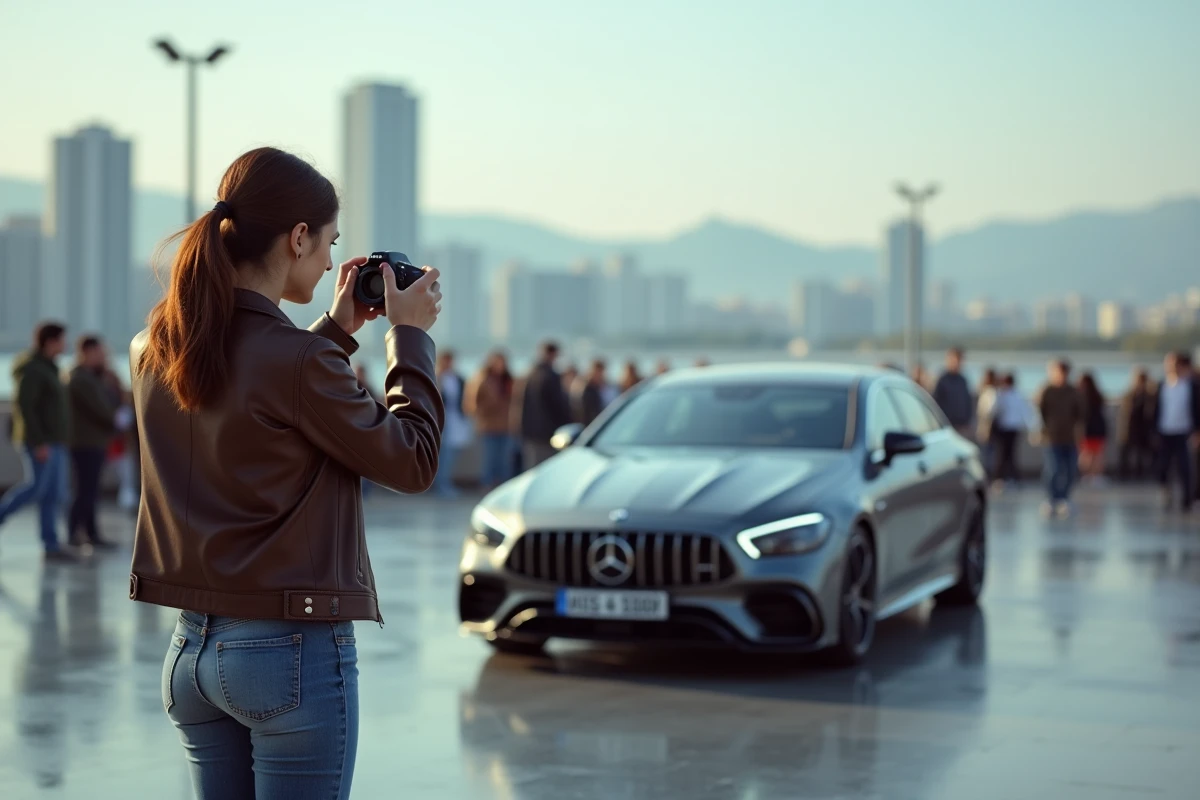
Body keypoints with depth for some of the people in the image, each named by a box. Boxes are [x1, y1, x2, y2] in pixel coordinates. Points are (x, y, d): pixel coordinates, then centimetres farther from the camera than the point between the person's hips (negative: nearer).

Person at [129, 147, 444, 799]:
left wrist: (336, 331, 20)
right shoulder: (300, 361, -19)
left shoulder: (153, 350, 3)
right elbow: (413, 463, -8)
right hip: (294, 649, -7)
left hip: (192, 649, 8)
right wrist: (410, 335, 1)